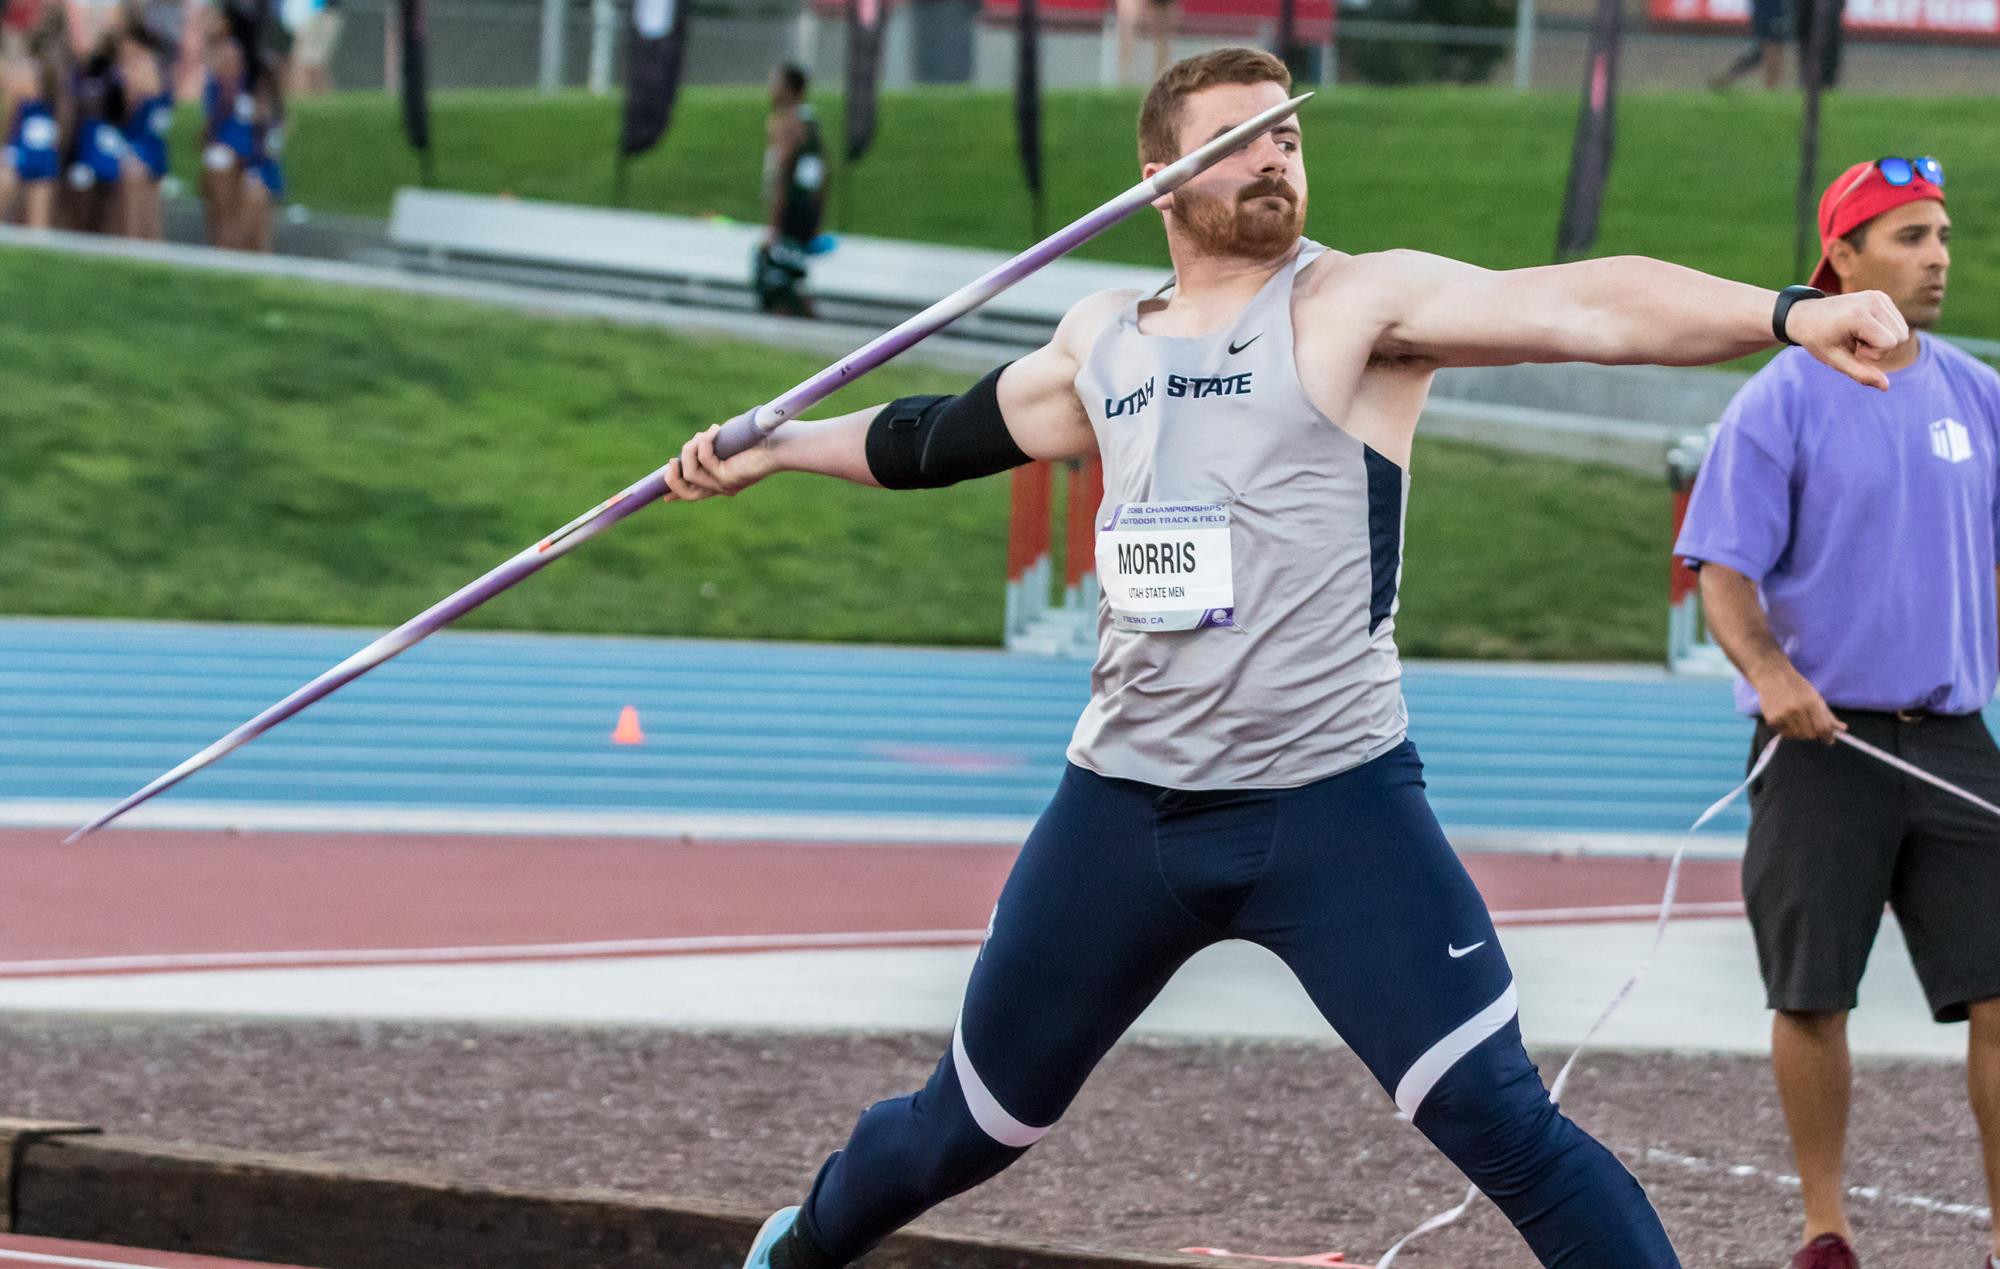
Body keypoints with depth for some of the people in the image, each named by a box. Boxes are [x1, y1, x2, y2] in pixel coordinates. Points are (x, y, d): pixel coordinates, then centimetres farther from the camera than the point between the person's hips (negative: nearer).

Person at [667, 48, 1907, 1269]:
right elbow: (946, 434, 31)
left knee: (1501, 1124, -17)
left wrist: (1785, 313, -36)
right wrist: (768, 446, 40)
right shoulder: (1100, 345, 11)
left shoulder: (1357, 303, -7)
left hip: (1332, 808, -5)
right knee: (965, 1129, 17)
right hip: (1121, 808, 5)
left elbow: (1586, 306, -22)